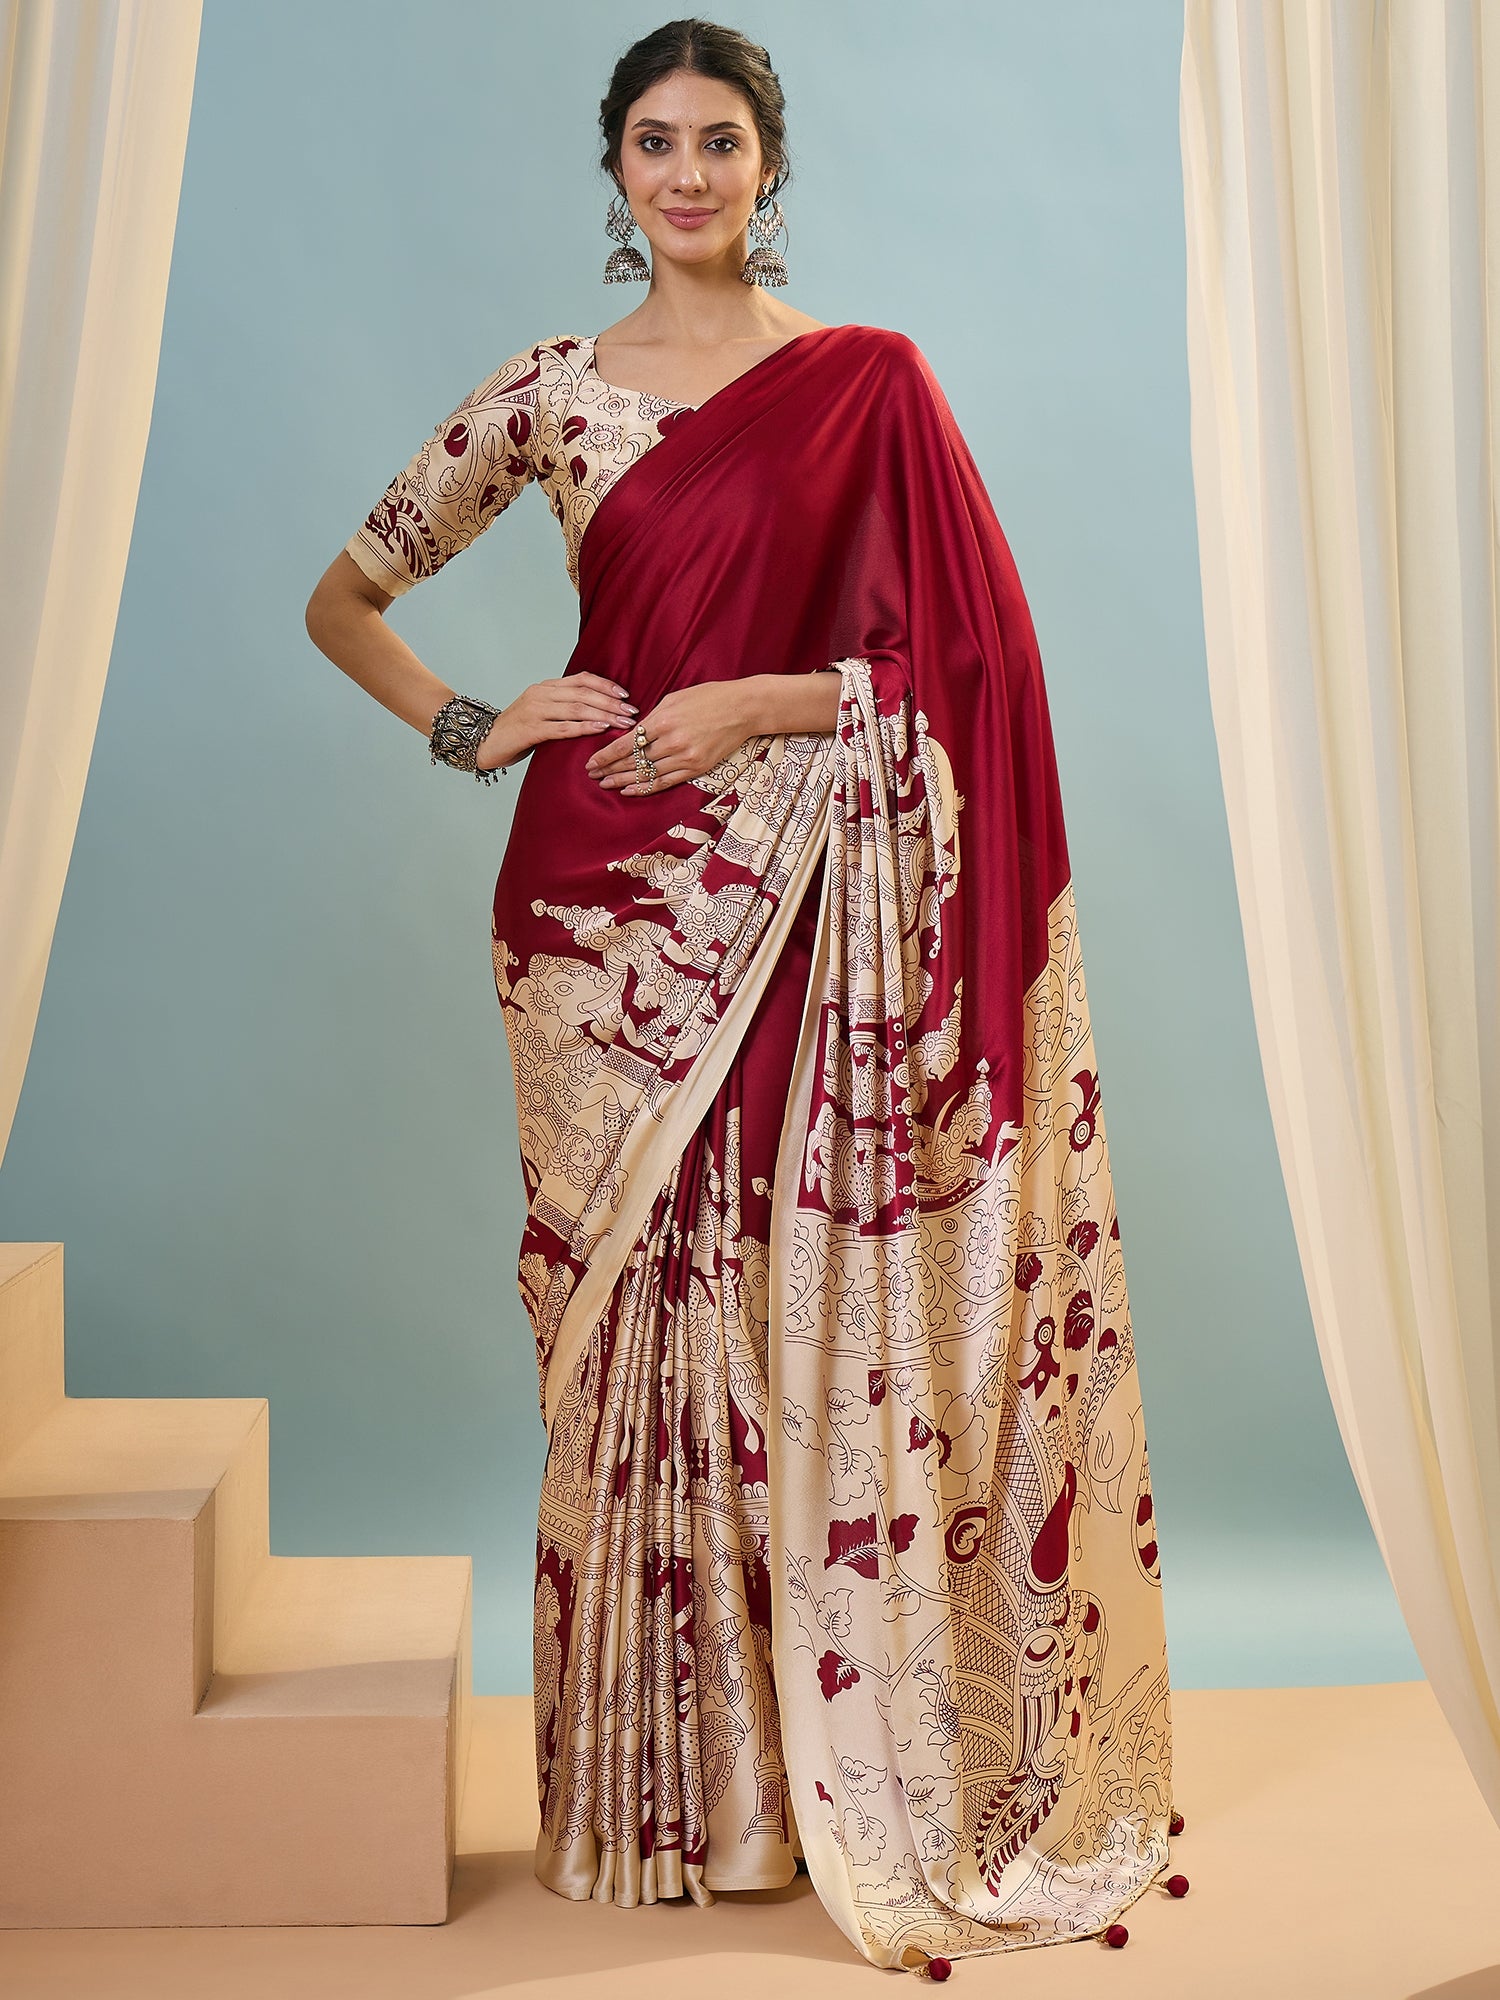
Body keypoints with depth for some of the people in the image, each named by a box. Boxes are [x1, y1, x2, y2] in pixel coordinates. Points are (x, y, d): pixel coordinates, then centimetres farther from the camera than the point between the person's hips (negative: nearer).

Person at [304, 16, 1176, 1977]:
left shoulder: (872, 381, 6)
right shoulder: (549, 392, 9)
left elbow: (963, 650, 0)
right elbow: (346, 596, 15)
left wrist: (763, 706, -11)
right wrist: (473, 729, -1)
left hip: (818, 909, -1)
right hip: (614, 900, 1)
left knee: (825, 1316, 1)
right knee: (634, 1315, 4)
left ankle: (851, 1770, 16)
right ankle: (661, 1789, 18)